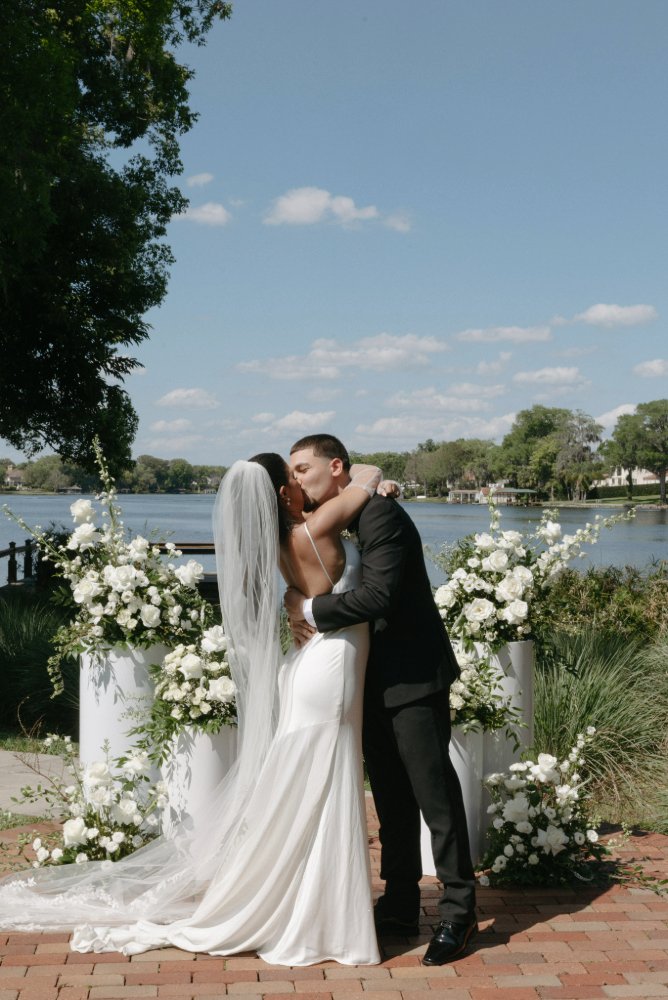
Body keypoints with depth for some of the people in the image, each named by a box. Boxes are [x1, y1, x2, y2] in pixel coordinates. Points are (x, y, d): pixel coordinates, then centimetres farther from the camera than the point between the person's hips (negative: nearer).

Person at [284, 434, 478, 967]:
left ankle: (459, 912, 4)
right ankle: (401, 905, 22)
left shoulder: (380, 514, -17)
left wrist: (310, 608, -16)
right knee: (392, 796, 13)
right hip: (376, 681, 9)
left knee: (435, 793, -4)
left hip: (413, 675, -9)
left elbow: (377, 597, -27)